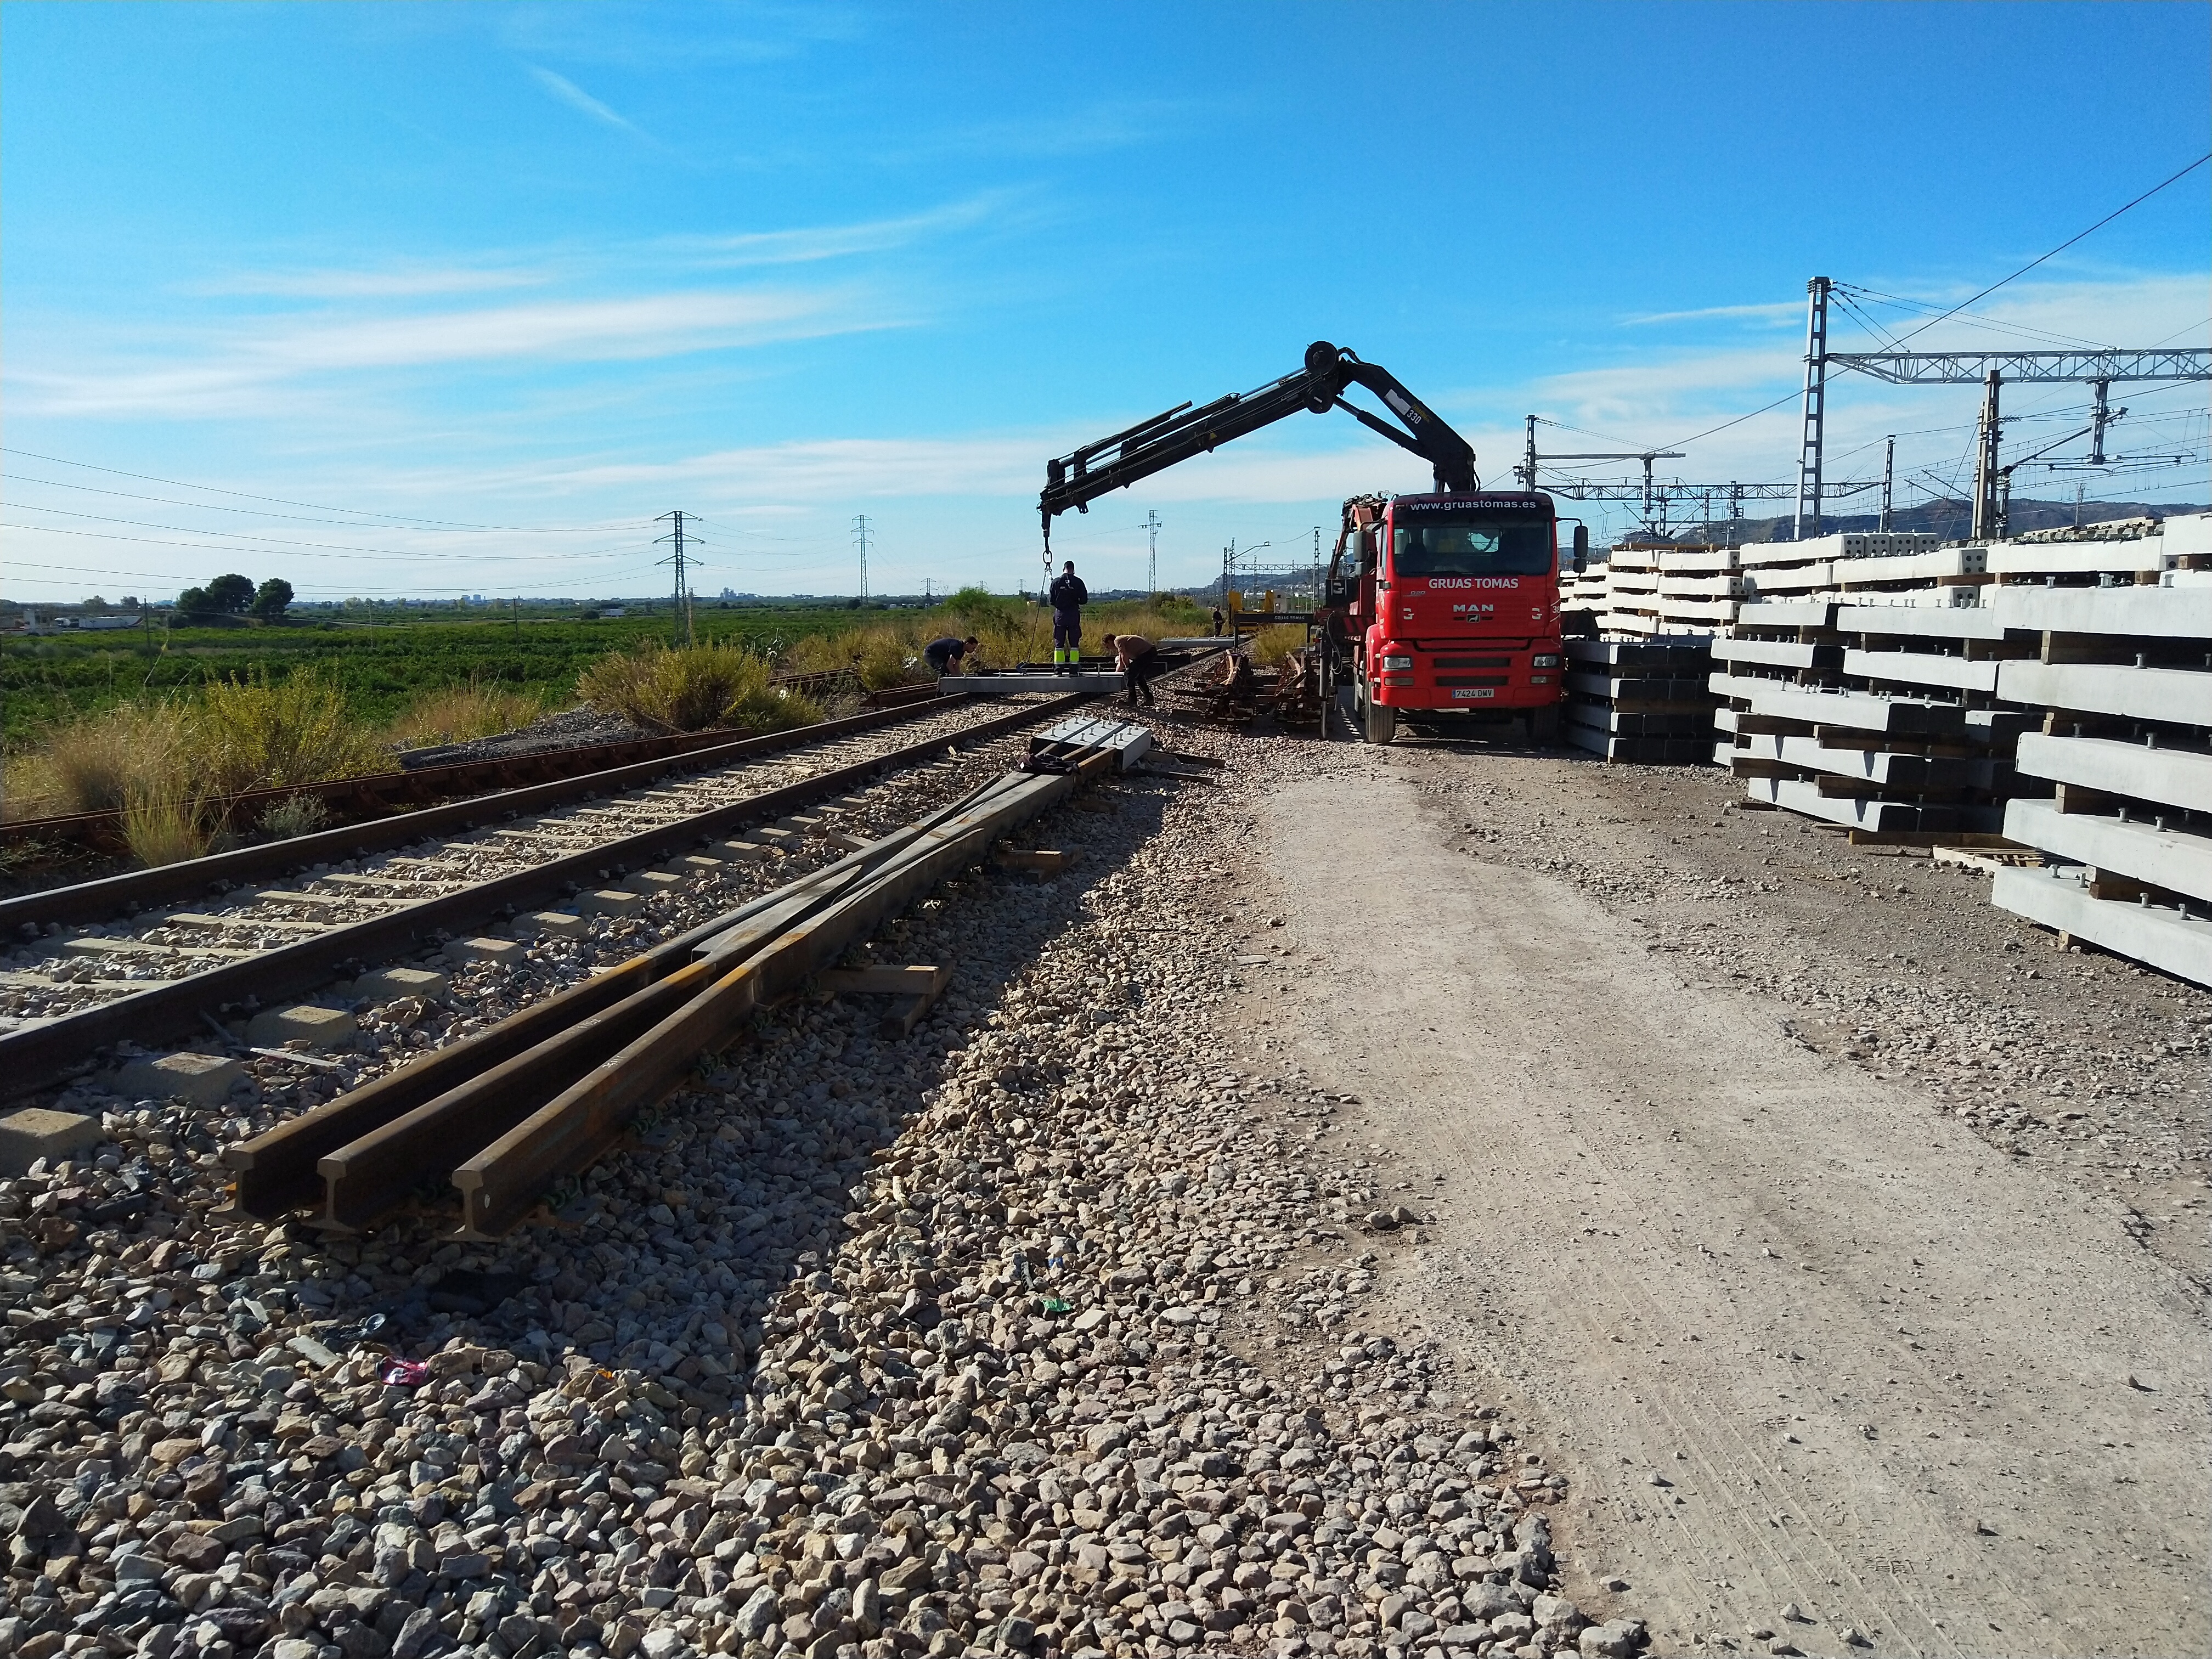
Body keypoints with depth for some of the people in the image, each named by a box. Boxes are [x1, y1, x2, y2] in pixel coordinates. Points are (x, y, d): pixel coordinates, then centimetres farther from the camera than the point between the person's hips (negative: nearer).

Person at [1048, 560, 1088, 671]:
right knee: (1074, 643, 5)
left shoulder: (1056, 582, 0)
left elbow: (1052, 601, 2)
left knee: (1059, 643, 5)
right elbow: (1084, 600, -2)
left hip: (1060, 614, 1)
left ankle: (1058, 668, 3)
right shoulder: (1078, 582, -3)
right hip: (1074, 614, -1)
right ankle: (1074, 668, 1)